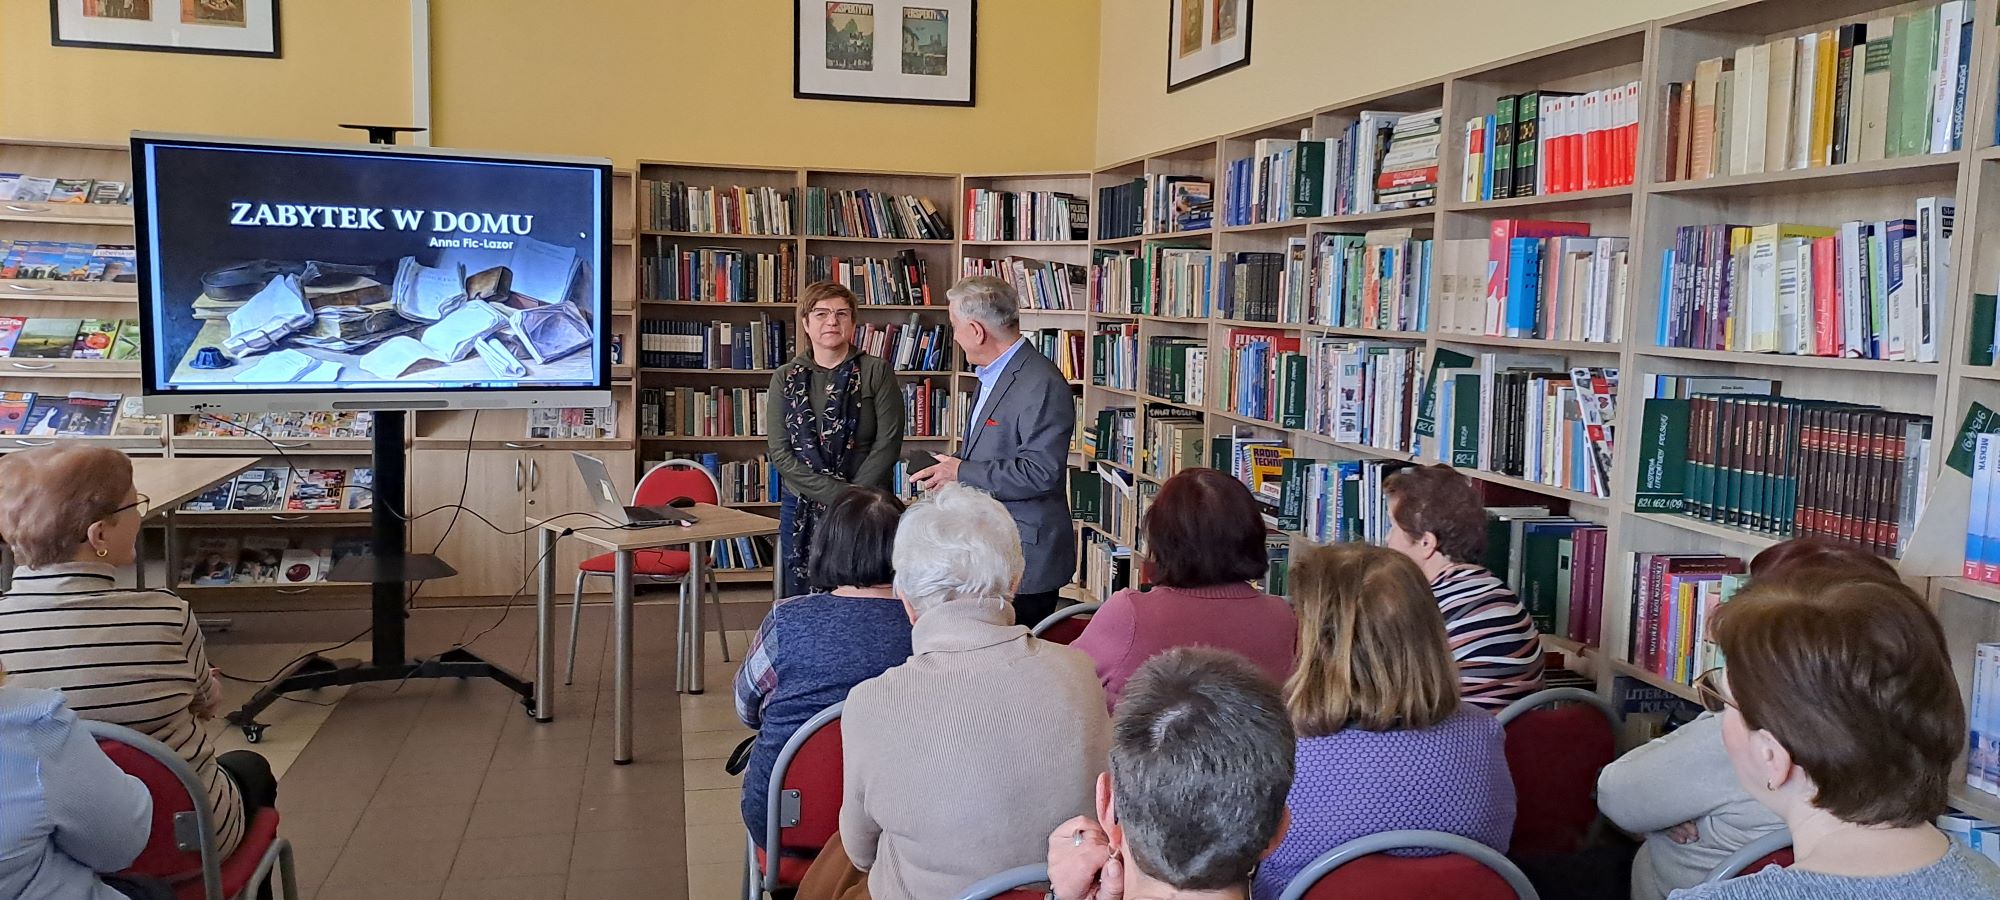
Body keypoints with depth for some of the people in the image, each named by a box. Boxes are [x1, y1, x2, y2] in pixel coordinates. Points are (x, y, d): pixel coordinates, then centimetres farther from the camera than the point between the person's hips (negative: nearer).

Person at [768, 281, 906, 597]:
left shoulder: (877, 372, 0)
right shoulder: (785, 379, 6)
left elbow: (888, 443, -5)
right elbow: (779, 452, -1)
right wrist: (837, 494, -12)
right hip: (802, 510, 2)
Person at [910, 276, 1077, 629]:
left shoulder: (1042, 385, -18)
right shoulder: (991, 376, 16)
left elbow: (1039, 472, -24)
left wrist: (962, 473, -18)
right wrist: (949, 469, 10)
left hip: (1026, 558, -10)